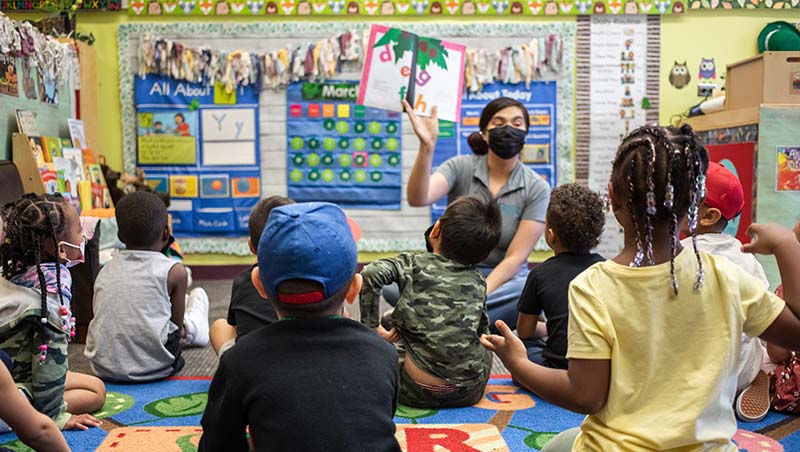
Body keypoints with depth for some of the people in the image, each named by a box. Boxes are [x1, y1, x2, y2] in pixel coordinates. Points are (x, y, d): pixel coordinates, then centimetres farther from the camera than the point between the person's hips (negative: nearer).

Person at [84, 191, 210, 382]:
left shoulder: (106, 270, 7)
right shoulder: (174, 271, -6)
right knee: (198, 295, 21)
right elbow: (178, 328, 0)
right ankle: (198, 332, 45)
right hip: (152, 368, -4)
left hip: (104, 368, 4)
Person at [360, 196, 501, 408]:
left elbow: (370, 275, -18)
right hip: (470, 390, 2)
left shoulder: (413, 264, -2)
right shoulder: (477, 281, 8)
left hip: (419, 393, -2)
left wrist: (372, 327, -7)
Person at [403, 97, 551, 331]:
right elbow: (418, 199, -20)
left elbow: (515, 258, -8)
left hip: (502, 279, 1)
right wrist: (426, 147, -34)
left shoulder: (537, 188, -2)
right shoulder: (461, 167, -1)